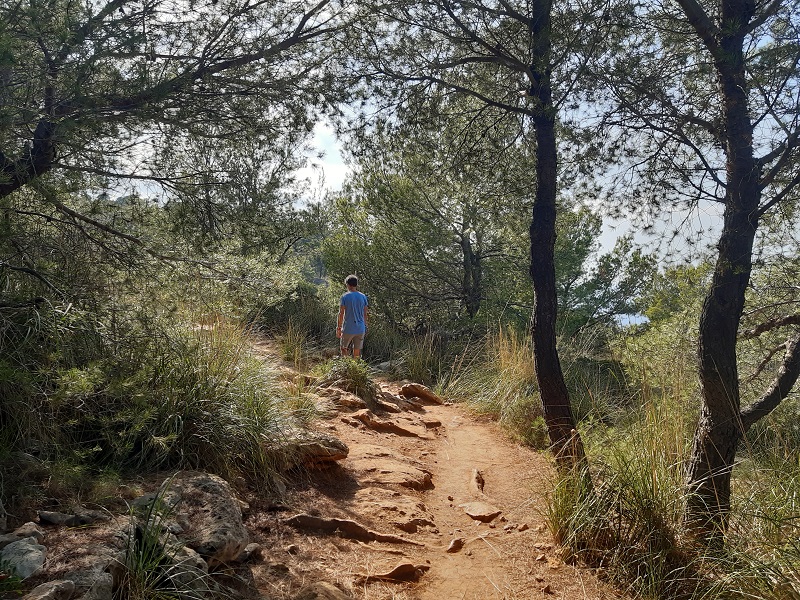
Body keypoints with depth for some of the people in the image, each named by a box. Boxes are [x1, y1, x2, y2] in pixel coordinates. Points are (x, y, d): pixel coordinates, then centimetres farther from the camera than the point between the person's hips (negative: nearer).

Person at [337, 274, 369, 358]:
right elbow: (365, 314, 6)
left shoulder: (345, 296, -7)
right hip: (360, 329, 3)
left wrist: (338, 328, -2)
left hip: (348, 329, -3)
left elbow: (341, 314, -9)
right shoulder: (363, 297, 3)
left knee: (344, 348, 13)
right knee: (357, 352, 9)